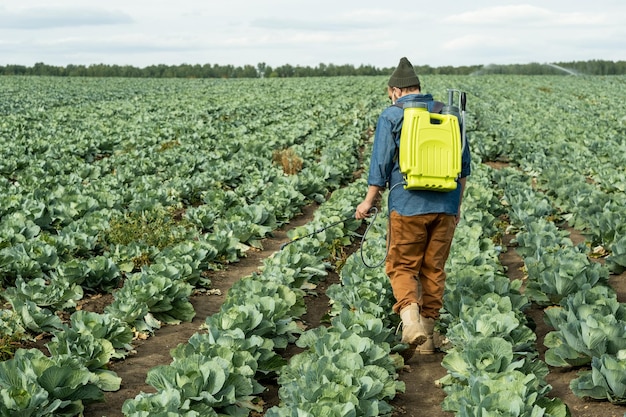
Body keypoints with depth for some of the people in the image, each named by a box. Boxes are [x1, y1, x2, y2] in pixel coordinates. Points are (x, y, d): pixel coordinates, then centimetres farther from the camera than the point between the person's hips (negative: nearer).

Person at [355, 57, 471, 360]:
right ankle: (426, 335, 14)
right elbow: (464, 164, 14)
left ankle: (411, 319, -17)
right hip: (445, 205, 4)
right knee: (434, 269, 11)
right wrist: (457, 205, 23)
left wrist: (369, 202, 9)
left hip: (408, 204, -4)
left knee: (401, 266, 6)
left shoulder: (392, 116, -1)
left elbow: (380, 165, -3)